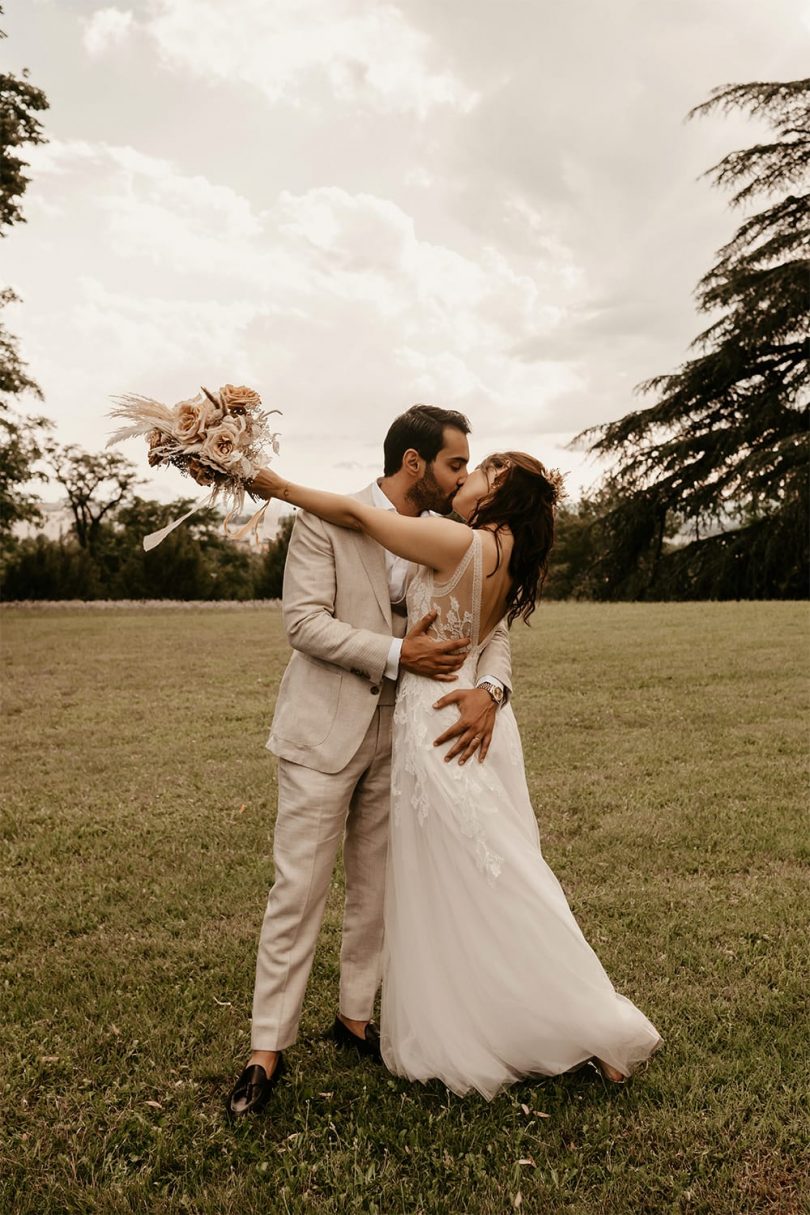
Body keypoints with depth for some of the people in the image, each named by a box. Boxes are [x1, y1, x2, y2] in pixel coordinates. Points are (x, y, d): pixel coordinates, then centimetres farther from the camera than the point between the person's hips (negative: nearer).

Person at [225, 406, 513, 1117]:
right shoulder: (327, 522, -8)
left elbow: (491, 625, 2)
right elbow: (304, 620, -15)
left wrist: (489, 689, -19)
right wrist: (397, 653, -23)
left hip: (400, 737, 5)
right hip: (324, 733, -5)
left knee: (376, 890, 15)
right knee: (299, 892, 0)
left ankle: (356, 1018, 33)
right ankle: (268, 1051, 14)